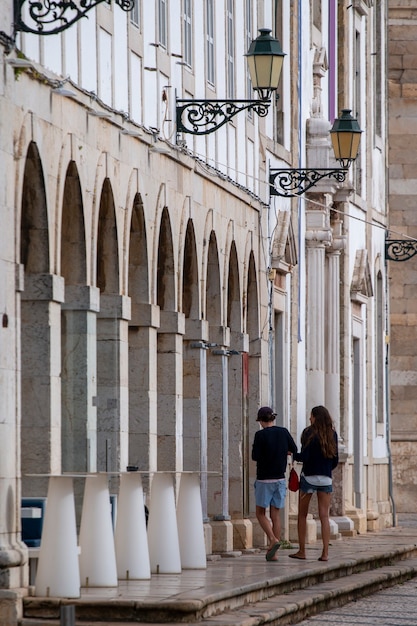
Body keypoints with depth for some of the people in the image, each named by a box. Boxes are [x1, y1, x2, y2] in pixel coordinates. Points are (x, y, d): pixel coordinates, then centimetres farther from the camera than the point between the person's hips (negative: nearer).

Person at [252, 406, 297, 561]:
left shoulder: (261, 435, -12)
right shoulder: (283, 432, 2)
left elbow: (255, 456, -12)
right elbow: (294, 450, 12)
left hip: (264, 479, -4)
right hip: (280, 479, 4)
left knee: (260, 514, 8)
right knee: (275, 515, 7)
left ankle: (273, 539, -15)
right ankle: (273, 553, 3)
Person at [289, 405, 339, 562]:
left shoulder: (309, 433, -9)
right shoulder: (332, 435, 5)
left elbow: (304, 456, -15)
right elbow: (335, 460, 8)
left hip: (308, 477, -4)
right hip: (326, 479, 4)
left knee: (302, 515, 8)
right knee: (324, 516, 1)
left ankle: (301, 551, 8)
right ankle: (325, 552, -6)